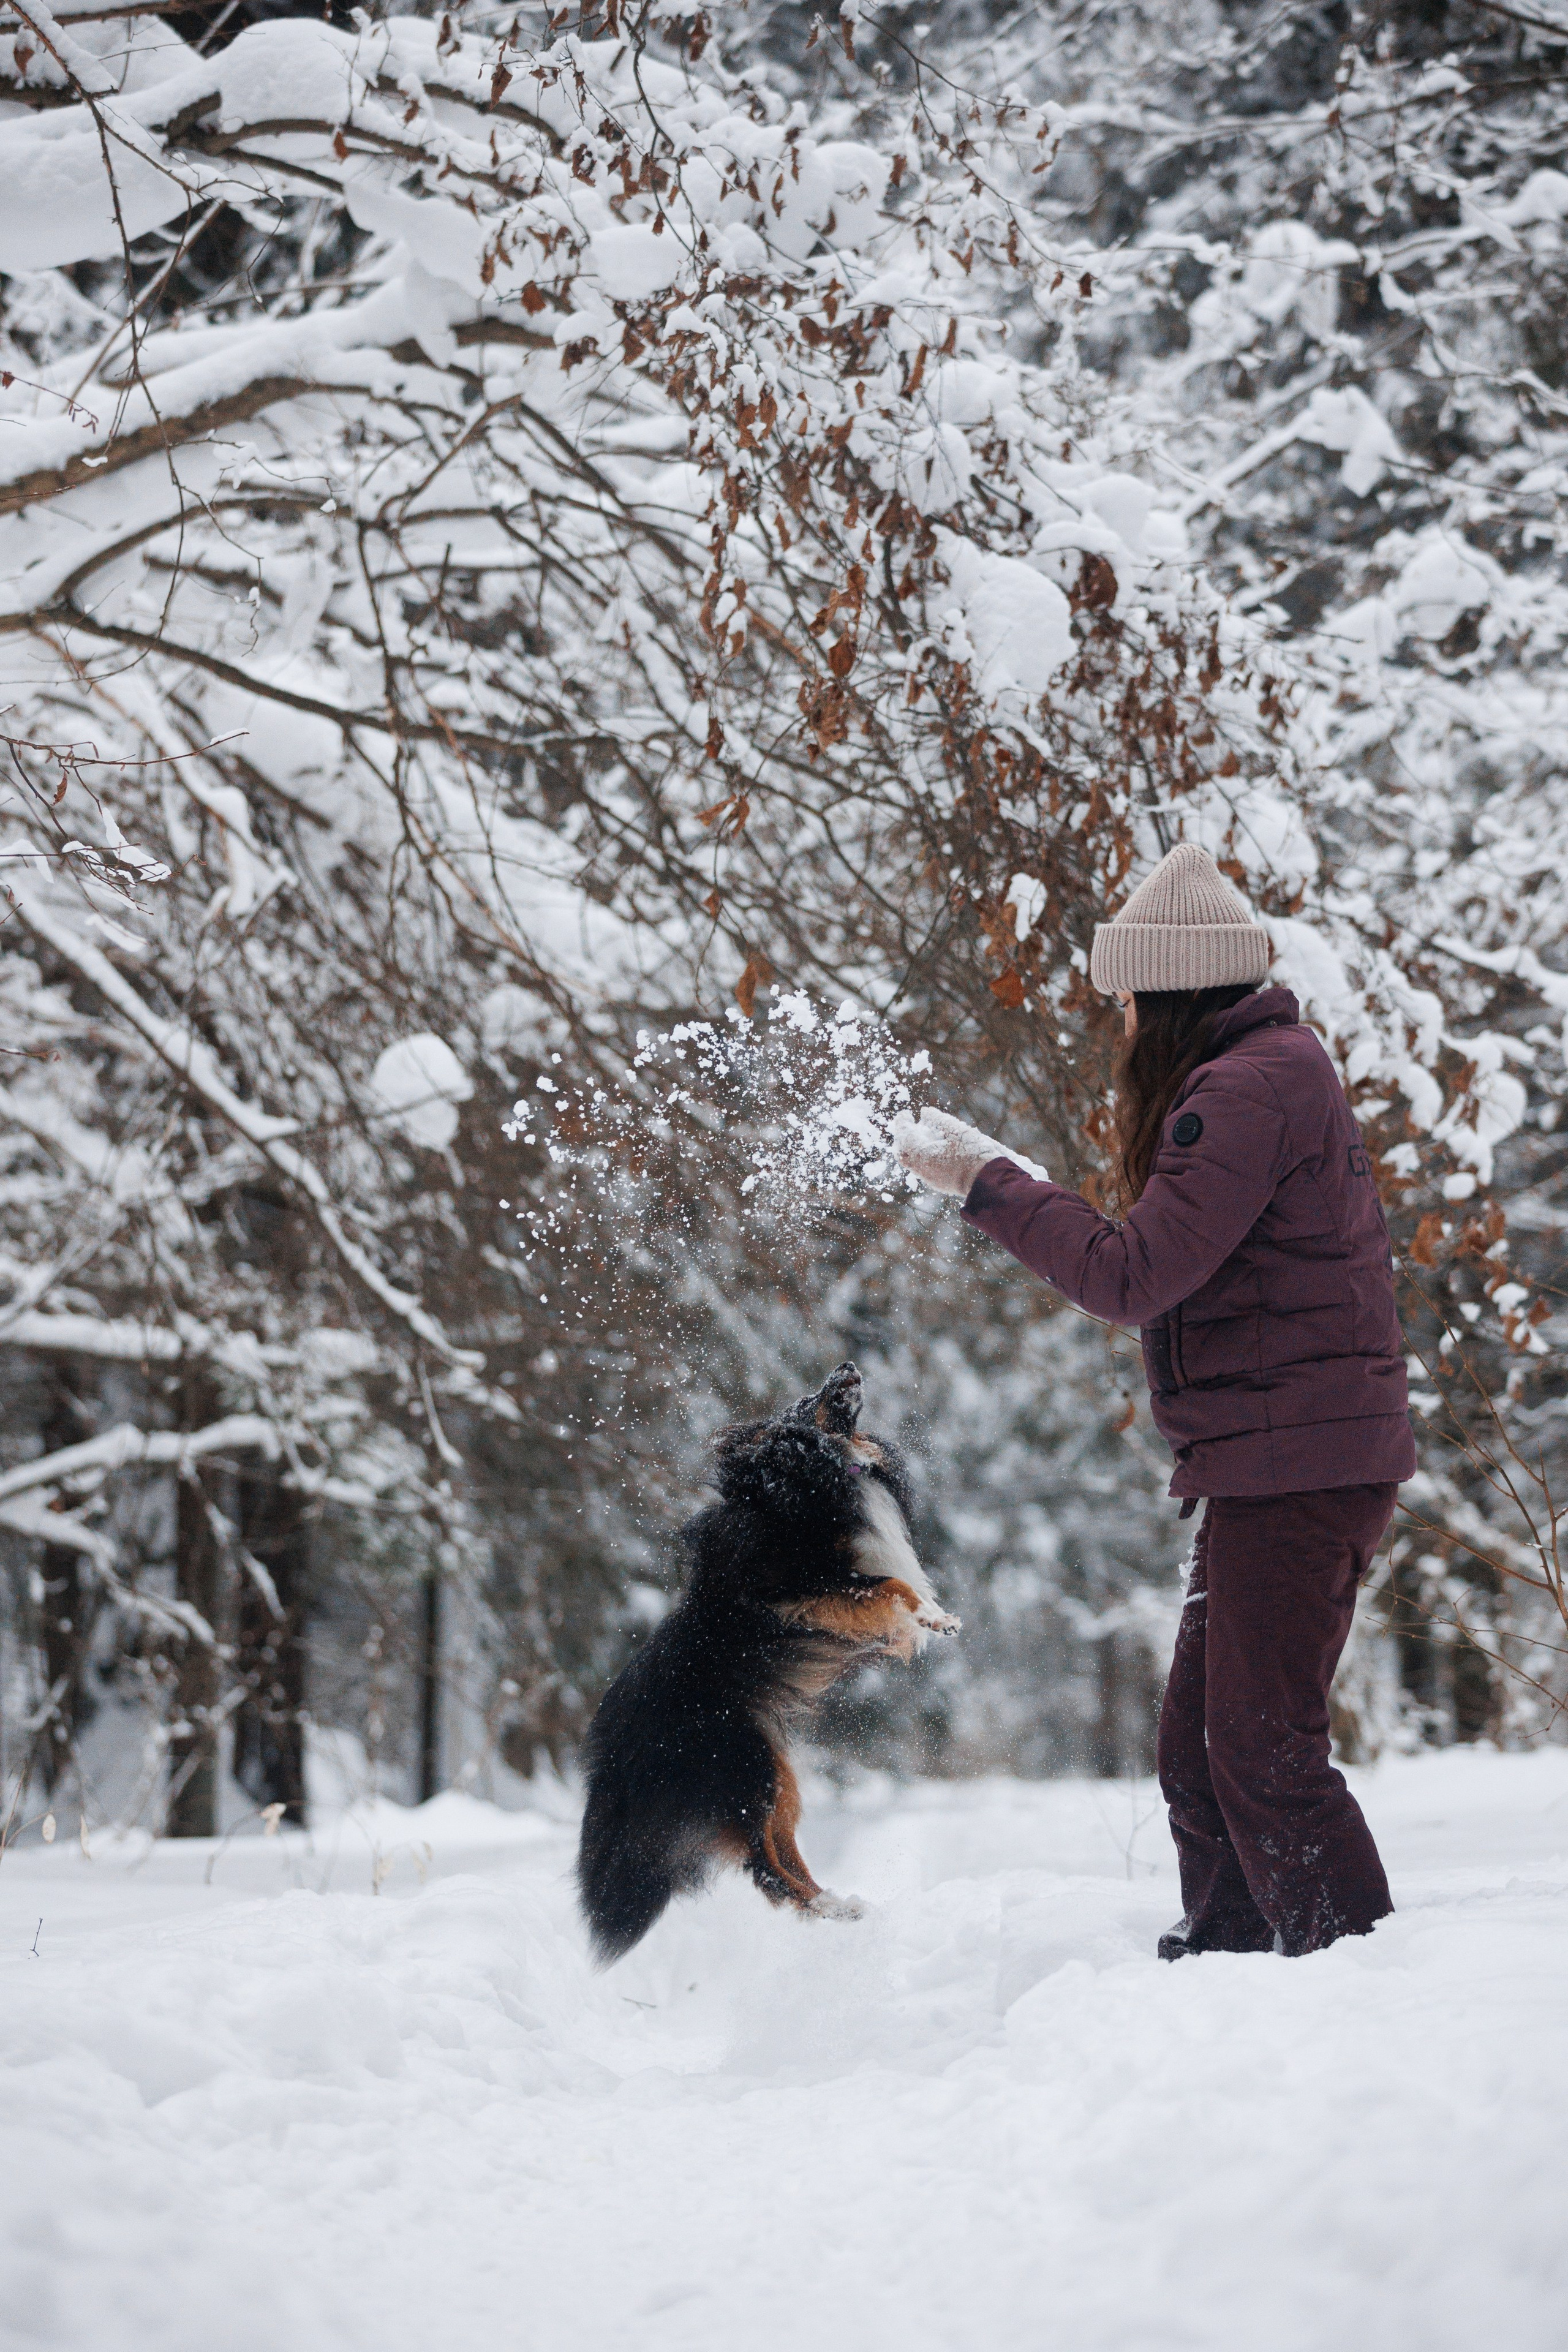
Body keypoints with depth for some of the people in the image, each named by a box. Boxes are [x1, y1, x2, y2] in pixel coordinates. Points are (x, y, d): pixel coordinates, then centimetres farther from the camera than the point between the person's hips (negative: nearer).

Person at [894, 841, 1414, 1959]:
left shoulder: (1244, 1092, -16)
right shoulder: (1282, 1068, 16)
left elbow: (1136, 1276, -20)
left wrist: (992, 1181, -12)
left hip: (1295, 1469, -10)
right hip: (1282, 1464, 10)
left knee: (1264, 1749, -9)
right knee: (1200, 1743, 14)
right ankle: (1222, 1958, 21)